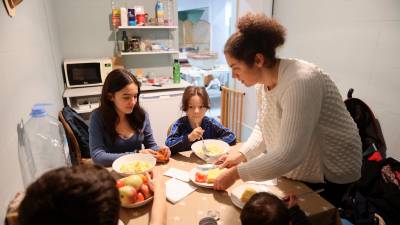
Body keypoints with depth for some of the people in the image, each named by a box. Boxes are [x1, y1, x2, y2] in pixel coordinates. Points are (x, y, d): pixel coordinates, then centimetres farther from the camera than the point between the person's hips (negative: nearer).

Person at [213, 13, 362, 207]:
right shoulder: (263, 81, -6)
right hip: (295, 168, 7)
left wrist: (236, 173, -28)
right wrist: (241, 154, -11)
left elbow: (289, 155, -34)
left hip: (331, 173, -6)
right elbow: (262, 128, 4)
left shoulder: (300, 82, -32)